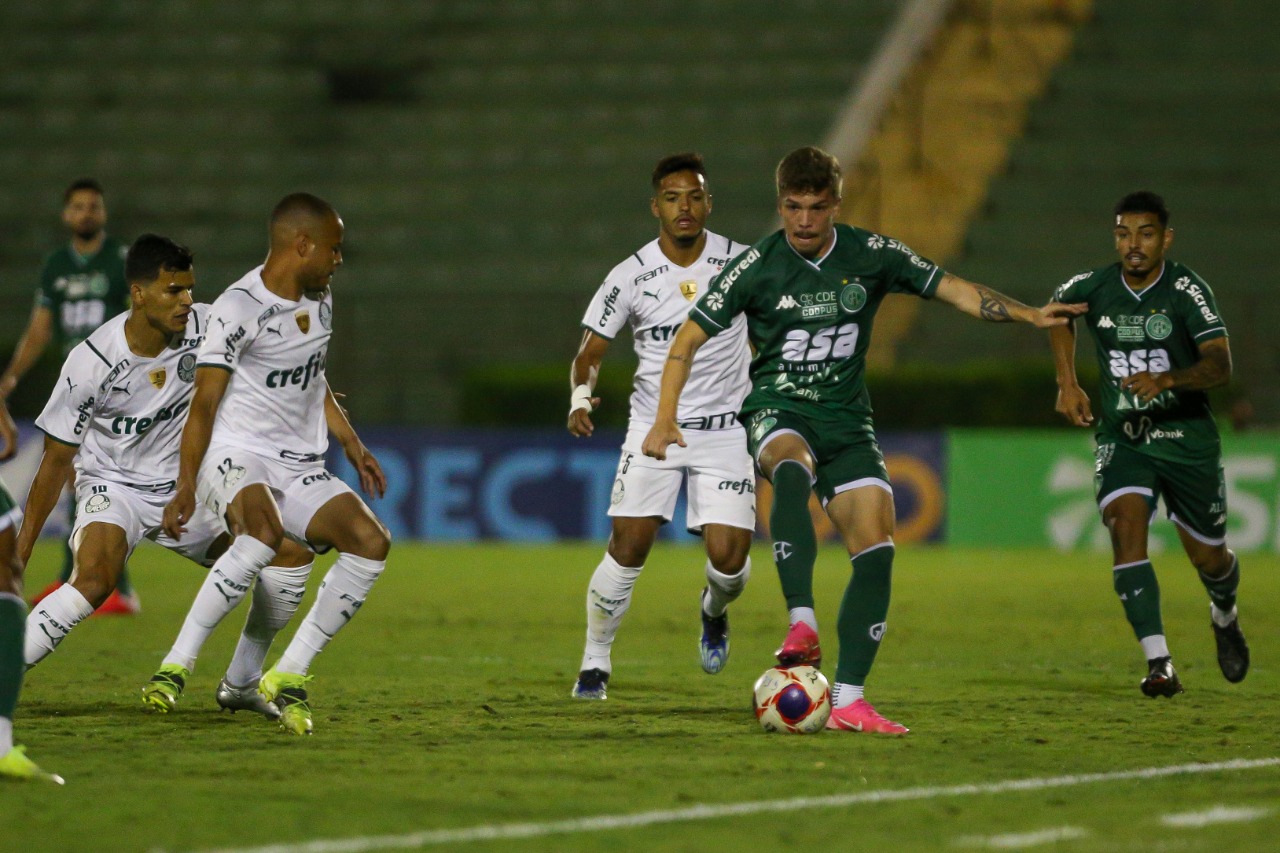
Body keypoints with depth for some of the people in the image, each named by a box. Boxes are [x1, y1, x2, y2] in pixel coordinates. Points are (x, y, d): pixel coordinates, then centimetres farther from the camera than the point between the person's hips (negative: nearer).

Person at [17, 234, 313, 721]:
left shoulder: (206, 327, -13)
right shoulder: (93, 361, -21)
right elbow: (57, 458, -12)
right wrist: (20, 550, -12)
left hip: (184, 491, 5)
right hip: (112, 486, -5)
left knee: (293, 552, -4)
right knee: (94, 582, -35)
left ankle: (239, 684, 11)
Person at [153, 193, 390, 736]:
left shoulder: (319, 300, 13)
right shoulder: (238, 309, -12)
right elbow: (204, 402, -11)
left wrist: (352, 446, 21)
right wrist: (185, 487, -15)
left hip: (300, 468, 8)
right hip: (238, 457, -7)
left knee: (371, 542, -15)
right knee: (264, 532, -38)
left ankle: (289, 676, -8)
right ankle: (175, 666, -28)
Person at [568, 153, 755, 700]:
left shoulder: (738, 263, -3)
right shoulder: (631, 275, -6)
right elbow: (591, 352, 0)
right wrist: (581, 395, -20)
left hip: (725, 429, 0)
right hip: (654, 425, 0)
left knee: (729, 556, -10)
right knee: (628, 547, -11)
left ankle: (715, 611, 27)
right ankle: (595, 661, 6)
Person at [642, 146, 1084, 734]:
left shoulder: (871, 255, -1)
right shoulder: (758, 266, -7)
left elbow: (951, 288, 2)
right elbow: (689, 338, 0)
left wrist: (1027, 314, -12)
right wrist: (665, 419, -9)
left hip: (845, 419, 3)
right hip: (777, 408, -3)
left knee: (876, 550, -11)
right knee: (793, 469, -39)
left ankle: (848, 701, -6)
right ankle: (802, 626, -48)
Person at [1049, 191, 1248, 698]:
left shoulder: (1187, 290, -16)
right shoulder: (1093, 289, -5)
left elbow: (1220, 364, -26)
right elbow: (1056, 312, 20)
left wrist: (1167, 380, -44)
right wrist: (1067, 384, 11)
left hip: (1187, 436, -1)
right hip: (1122, 439, 1)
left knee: (1208, 557, 10)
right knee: (1126, 528, -24)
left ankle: (1225, 618, 47)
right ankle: (1158, 663, -25)